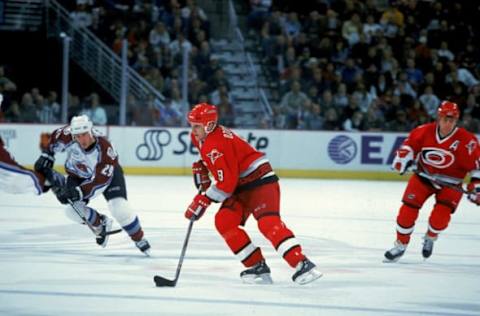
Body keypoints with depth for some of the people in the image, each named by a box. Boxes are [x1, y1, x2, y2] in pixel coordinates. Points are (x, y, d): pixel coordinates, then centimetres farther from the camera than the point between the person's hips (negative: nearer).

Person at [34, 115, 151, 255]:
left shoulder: (104, 149, -40)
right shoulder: (69, 134, -31)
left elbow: (100, 180, -41)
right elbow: (55, 138, -6)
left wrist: (78, 192, -47)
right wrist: (47, 155, -12)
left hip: (105, 172, -4)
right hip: (78, 174, 4)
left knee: (118, 206, -22)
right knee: (72, 209, -14)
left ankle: (139, 239, 0)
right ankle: (101, 224, 16)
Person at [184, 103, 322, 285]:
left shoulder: (216, 145, -23)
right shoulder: (201, 138, 7)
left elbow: (227, 183, -27)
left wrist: (203, 200, -23)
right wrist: (201, 168, 16)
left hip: (260, 182, -10)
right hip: (241, 188, 10)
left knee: (268, 222, -27)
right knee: (224, 221, -7)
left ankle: (302, 264, -36)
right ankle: (257, 267, -5)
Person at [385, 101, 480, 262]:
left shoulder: (466, 140, -20)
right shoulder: (425, 131, -13)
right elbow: (410, 143, 6)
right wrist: (402, 158, -7)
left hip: (450, 183, -2)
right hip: (423, 176, 2)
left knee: (441, 215, -18)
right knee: (408, 210, -7)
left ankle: (430, 238, 16)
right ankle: (400, 245, 14)